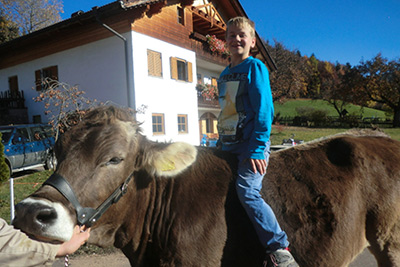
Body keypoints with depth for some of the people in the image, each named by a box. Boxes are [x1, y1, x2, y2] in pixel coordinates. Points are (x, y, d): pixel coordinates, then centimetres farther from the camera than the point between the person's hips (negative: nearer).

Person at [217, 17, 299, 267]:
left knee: (247, 191, -23)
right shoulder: (224, 75, 18)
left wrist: (257, 149, -18)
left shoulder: (255, 67, -4)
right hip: (228, 144, 8)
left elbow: (264, 110, -12)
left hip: (252, 143, -8)